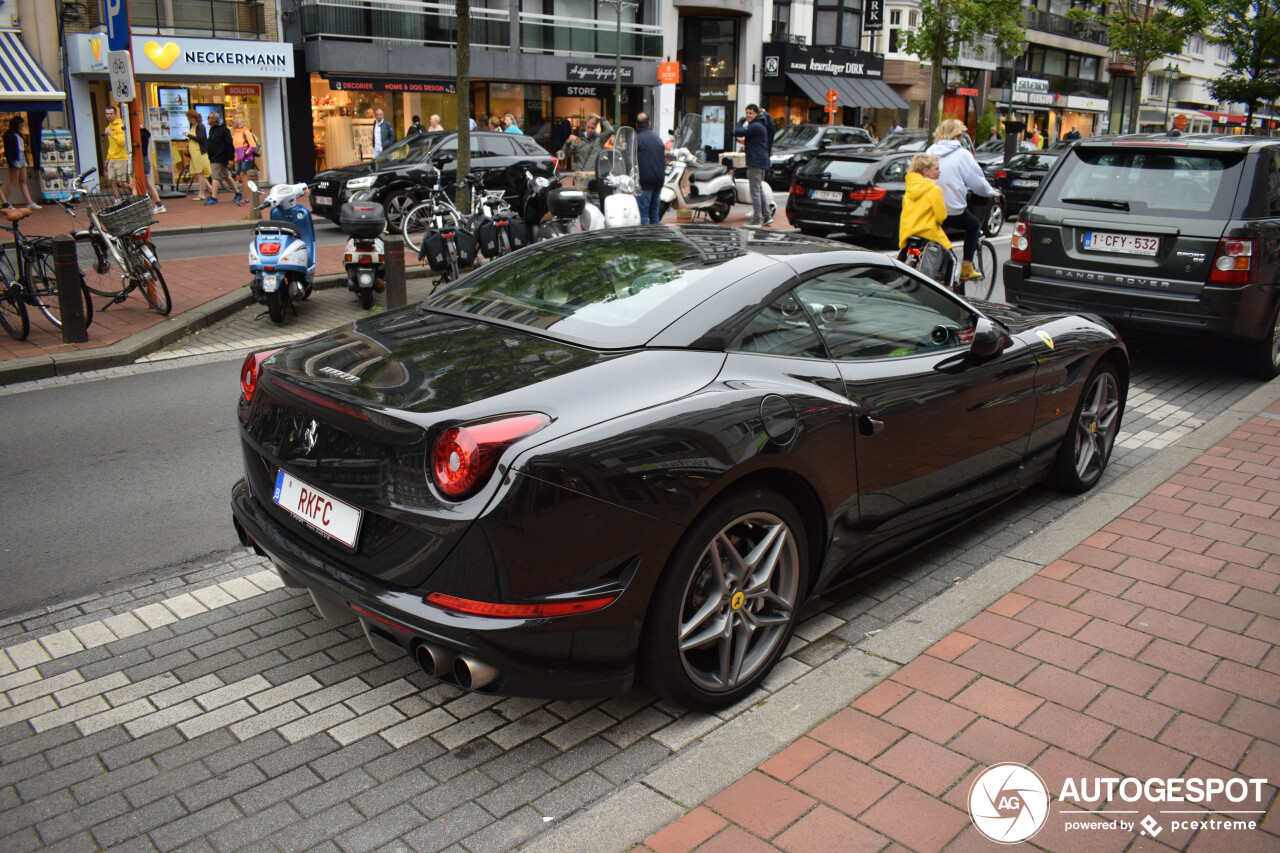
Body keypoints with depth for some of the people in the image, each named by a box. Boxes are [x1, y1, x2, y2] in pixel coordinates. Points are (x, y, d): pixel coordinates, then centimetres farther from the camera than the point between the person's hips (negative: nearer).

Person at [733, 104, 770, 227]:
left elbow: (737, 132, -17)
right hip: (762, 161, 11)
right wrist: (747, 143, 19)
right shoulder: (760, 125, 19)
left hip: (755, 162, -10)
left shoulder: (755, 127, -14)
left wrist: (741, 120, -2)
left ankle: (756, 219, -7)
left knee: (755, 191, -8)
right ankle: (767, 217, 17)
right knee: (760, 190, 15)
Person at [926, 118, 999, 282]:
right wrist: (991, 193, 19)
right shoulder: (961, 154, -6)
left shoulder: (931, 151, 6)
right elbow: (977, 181, -2)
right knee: (974, 226, 24)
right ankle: (966, 267, 20)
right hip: (954, 210, -4)